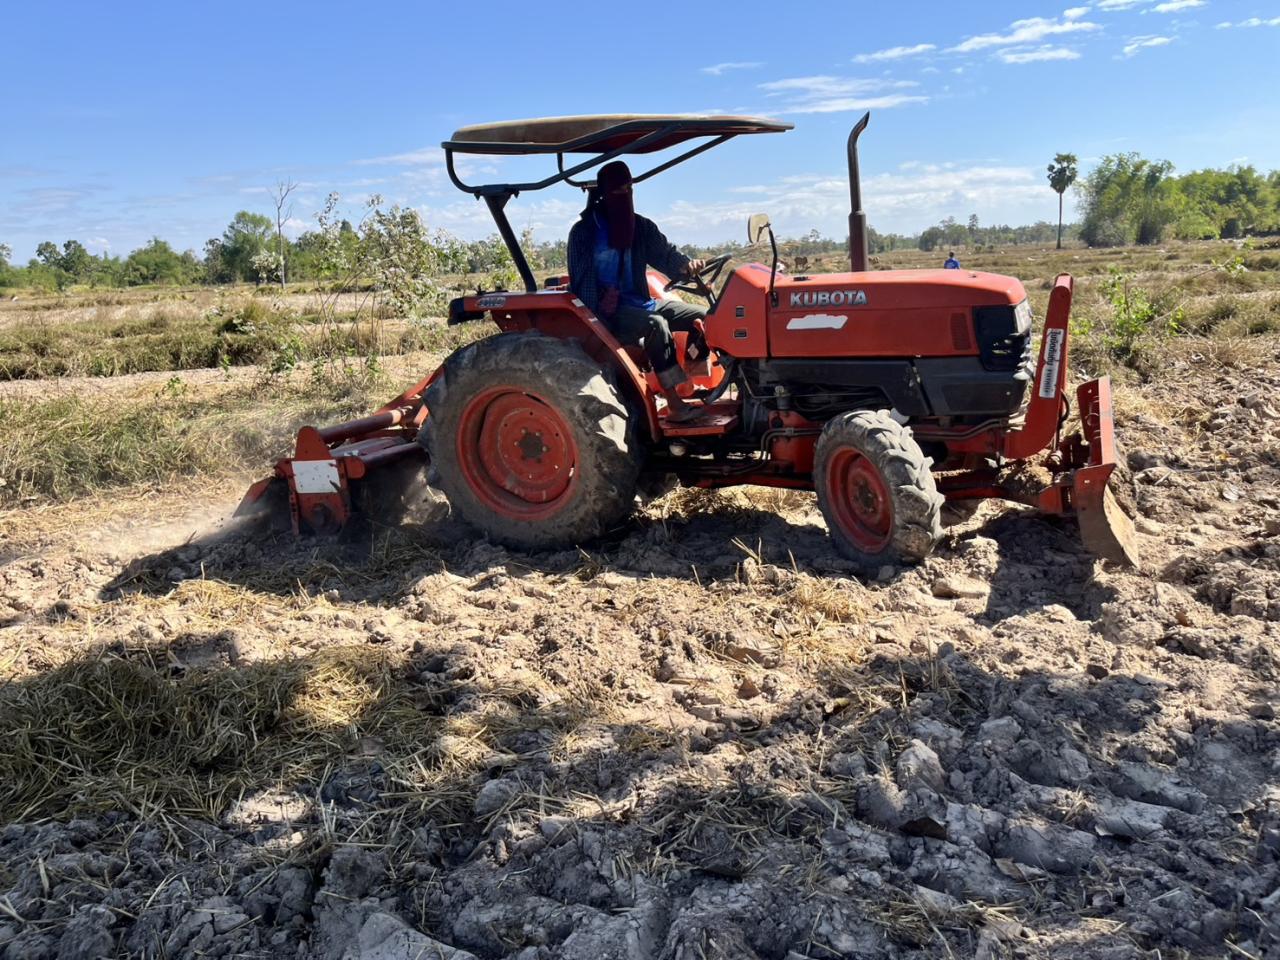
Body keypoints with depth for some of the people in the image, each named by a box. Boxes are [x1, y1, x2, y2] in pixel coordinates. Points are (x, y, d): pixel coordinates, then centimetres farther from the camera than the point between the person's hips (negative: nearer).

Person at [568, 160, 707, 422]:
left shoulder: (641, 227, 11)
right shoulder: (584, 231, -4)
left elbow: (666, 254, 3)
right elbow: (582, 282, -9)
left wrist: (687, 265, -21)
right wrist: (598, 319, -20)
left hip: (639, 302, 7)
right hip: (607, 311, -7)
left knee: (704, 318, -6)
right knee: (656, 324, -35)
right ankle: (675, 406, -37)